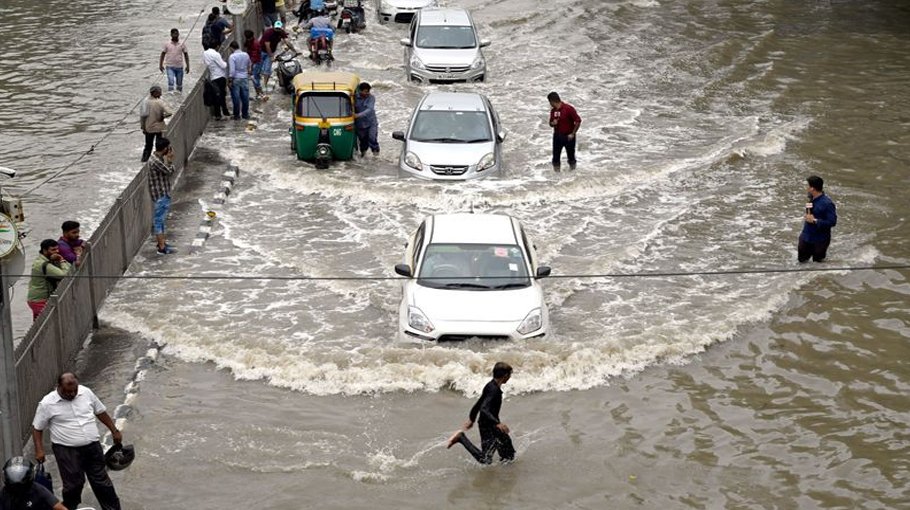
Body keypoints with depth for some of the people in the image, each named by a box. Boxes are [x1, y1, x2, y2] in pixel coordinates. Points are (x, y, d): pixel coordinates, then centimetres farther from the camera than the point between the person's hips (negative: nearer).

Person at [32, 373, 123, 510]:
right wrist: (39, 450, -12)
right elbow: (37, 428, -3)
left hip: (92, 447, 3)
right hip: (67, 451, -3)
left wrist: (114, 431, 15)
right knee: (73, 484, 0)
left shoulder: (86, 392, -1)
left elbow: (101, 412, 12)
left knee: (102, 481, 10)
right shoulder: (47, 403, -12)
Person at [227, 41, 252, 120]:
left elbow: (232, 70, -20)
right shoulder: (246, 55, 1)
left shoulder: (232, 56, -16)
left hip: (236, 79, -5)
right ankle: (245, 114, 21)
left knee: (236, 98, 3)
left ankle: (237, 115, 9)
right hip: (245, 78, 5)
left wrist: (230, 80, -12)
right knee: (245, 97, 11)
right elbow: (249, 66, 16)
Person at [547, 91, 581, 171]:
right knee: (556, 156, 3)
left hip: (568, 137, -5)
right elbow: (551, 123, 16)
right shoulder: (553, 110, 4)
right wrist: (553, 123, -9)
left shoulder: (569, 108, -15)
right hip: (557, 137, 5)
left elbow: (578, 121, -12)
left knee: (571, 155, 6)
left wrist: (573, 134, -12)